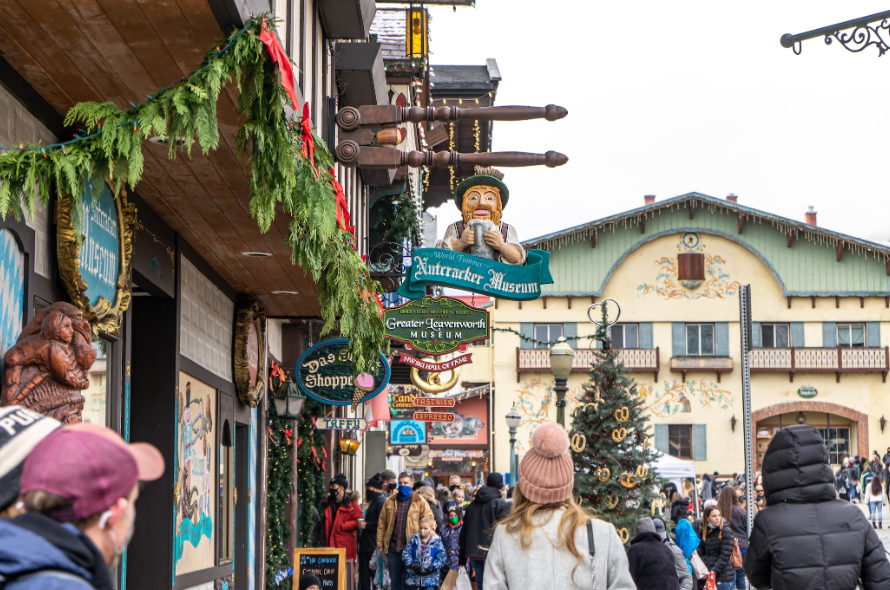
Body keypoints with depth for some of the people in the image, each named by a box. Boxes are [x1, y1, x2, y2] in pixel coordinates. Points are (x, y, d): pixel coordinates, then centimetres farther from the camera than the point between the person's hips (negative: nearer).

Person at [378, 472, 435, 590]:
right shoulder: (389, 502, 10)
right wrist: (380, 544, 4)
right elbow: (381, 524, 10)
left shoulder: (420, 502, 1)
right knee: (395, 580, 9)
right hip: (392, 548, 3)